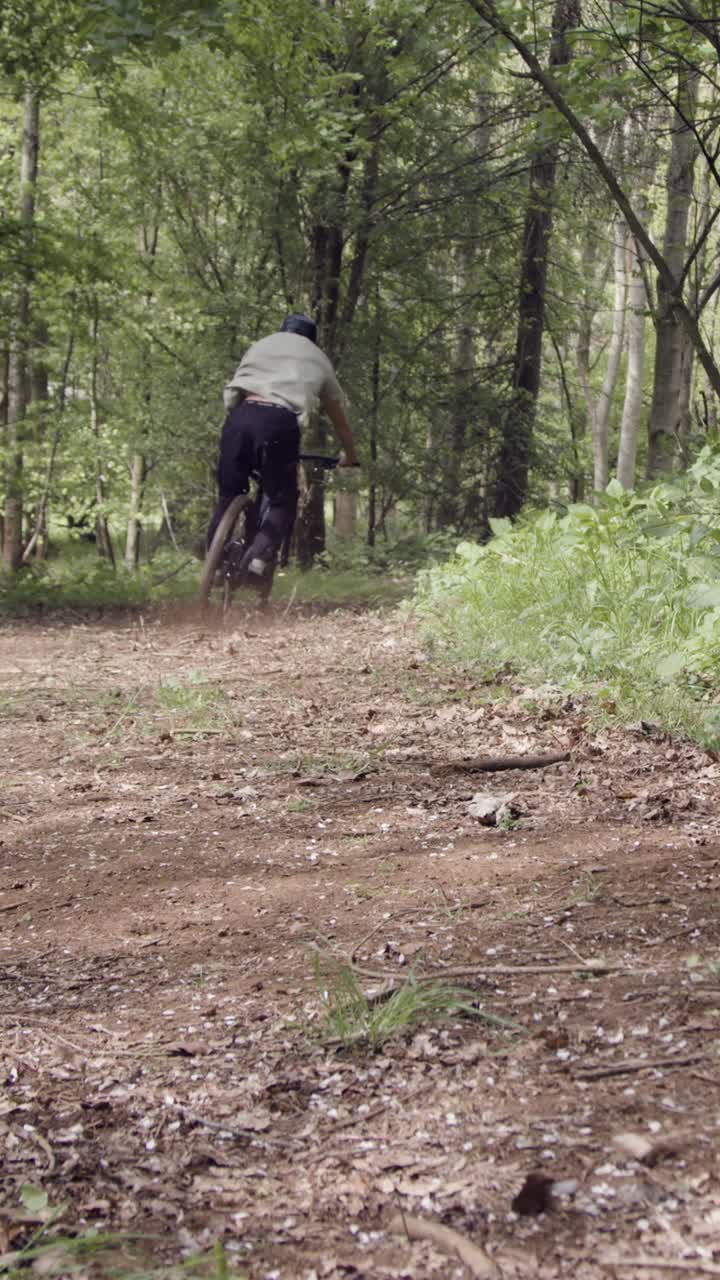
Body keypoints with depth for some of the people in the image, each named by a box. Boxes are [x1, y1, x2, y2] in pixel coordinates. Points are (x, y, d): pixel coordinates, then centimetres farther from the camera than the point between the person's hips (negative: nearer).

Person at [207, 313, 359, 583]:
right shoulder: (318, 359, 29)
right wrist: (350, 455, 53)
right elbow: (338, 417, 38)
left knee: (228, 495, 16)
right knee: (282, 502, 10)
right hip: (280, 422, -2)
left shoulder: (259, 346, 33)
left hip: (239, 416, 2)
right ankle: (258, 559, -11)